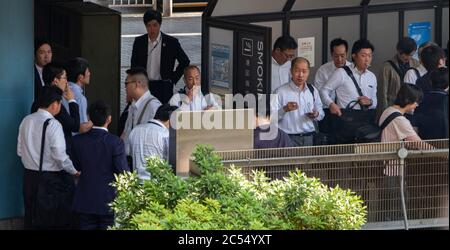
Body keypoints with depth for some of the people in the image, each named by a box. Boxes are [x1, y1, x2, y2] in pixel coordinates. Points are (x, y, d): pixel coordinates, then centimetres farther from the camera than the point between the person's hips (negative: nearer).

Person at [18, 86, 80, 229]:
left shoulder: (26, 121, 2)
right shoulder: (53, 124, -17)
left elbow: (20, 151, 9)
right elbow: (60, 156, -18)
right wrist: (74, 172, -3)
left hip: (29, 176, 6)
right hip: (51, 178, -6)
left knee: (31, 220, 13)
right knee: (55, 222, 3)